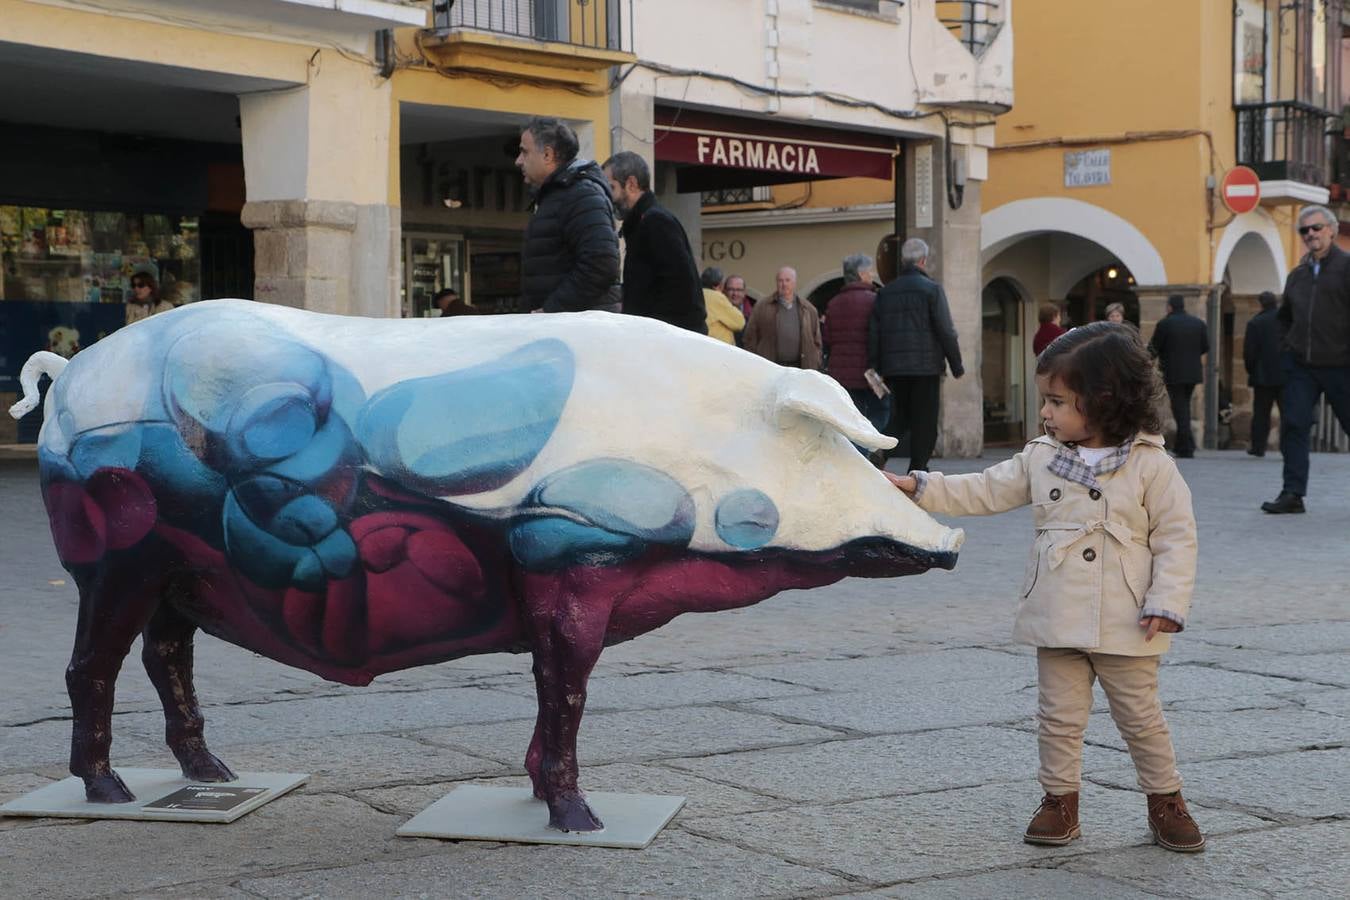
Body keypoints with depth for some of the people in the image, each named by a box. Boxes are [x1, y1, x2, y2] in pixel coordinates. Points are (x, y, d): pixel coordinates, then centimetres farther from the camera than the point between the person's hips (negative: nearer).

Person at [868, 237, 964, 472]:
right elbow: (946, 331, -9)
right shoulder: (931, 289, -5)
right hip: (925, 367, -4)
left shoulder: (886, 292, 9)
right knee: (925, 422, 2)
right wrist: (956, 365, -2)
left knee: (899, 417, 16)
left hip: (893, 368, 4)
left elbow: (873, 333, 7)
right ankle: (917, 470, 1)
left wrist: (874, 369, 10)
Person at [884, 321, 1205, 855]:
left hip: (1125, 626, -3)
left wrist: (1166, 603, -15)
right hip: (1057, 621, 3)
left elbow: (1176, 536, -8)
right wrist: (918, 487, -2)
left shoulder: (1151, 465, -8)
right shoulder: (1041, 458, 3)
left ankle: (1166, 801, 23)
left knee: (1141, 717, 8)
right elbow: (985, 492, 7)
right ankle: (1060, 800, 22)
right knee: (1059, 716, 9)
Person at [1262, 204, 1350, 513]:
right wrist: (1286, 347, 14)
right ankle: (1292, 493, 0)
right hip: (1300, 366, 5)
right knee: (1293, 426, -3)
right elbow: (1285, 317, 26)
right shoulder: (1297, 275, 14)